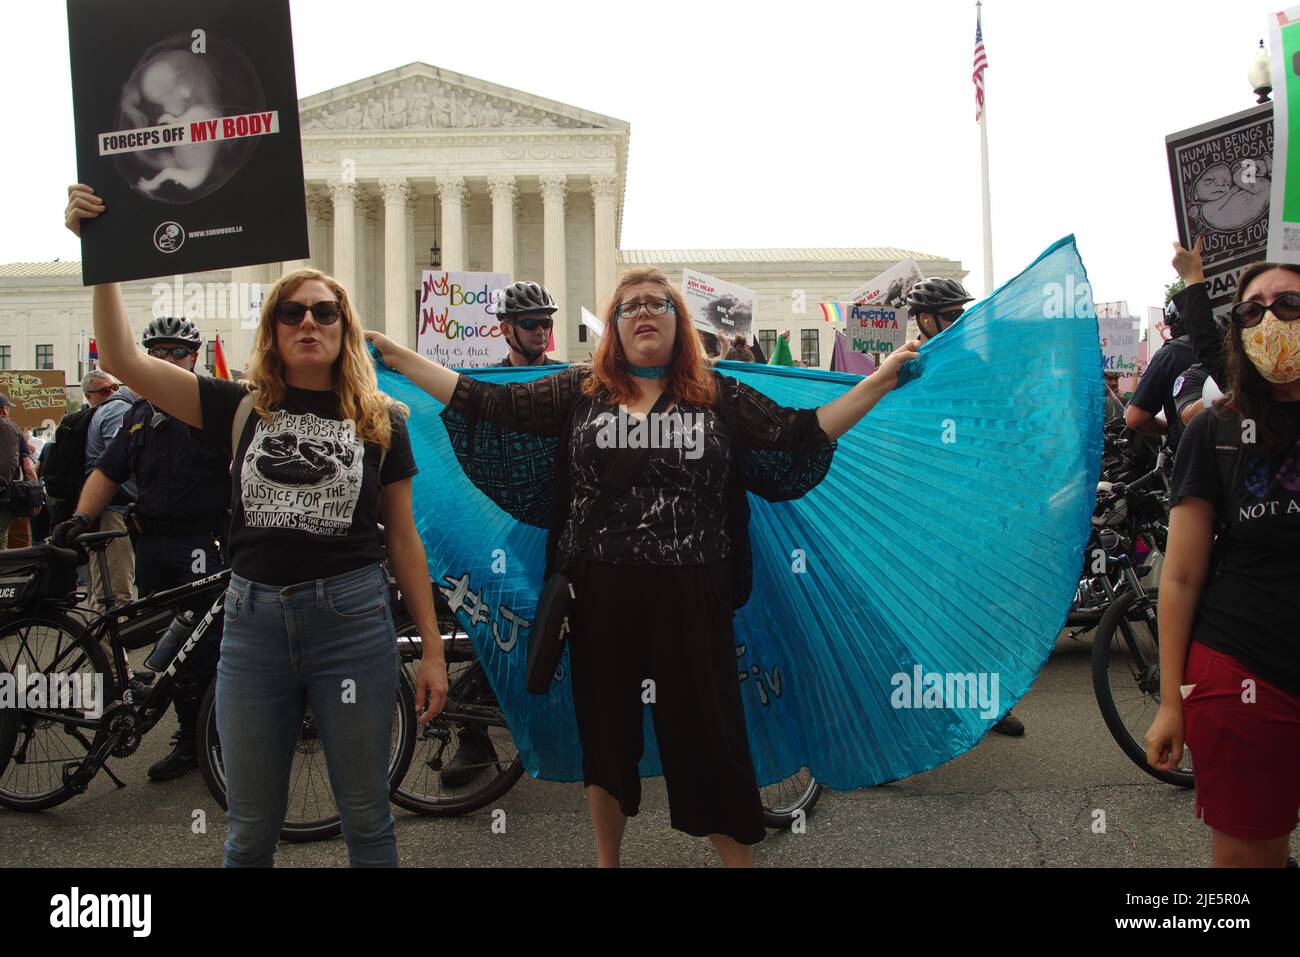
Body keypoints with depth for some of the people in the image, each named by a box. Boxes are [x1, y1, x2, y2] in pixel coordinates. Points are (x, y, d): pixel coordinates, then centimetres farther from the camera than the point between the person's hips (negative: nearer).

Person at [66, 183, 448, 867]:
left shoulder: (381, 421, 3)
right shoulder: (242, 410, 5)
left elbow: (403, 540, 5)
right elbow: (124, 360, -1)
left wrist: (433, 649, 3)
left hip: (351, 618, -1)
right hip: (253, 619, 2)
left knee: (367, 819, 10)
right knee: (250, 830, 14)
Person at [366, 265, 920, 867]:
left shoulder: (719, 396, 4)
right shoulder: (580, 390, 5)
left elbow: (802, 434, -2)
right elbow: (491, 404, 3)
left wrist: (880, 381, -8)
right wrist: (397, 356, 1)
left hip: (690, 596, -1)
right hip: (599, 593, 2)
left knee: (708, 734, 5)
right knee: (604, 728, 14)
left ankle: (741, 860, 25)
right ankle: (606, 859, 36)